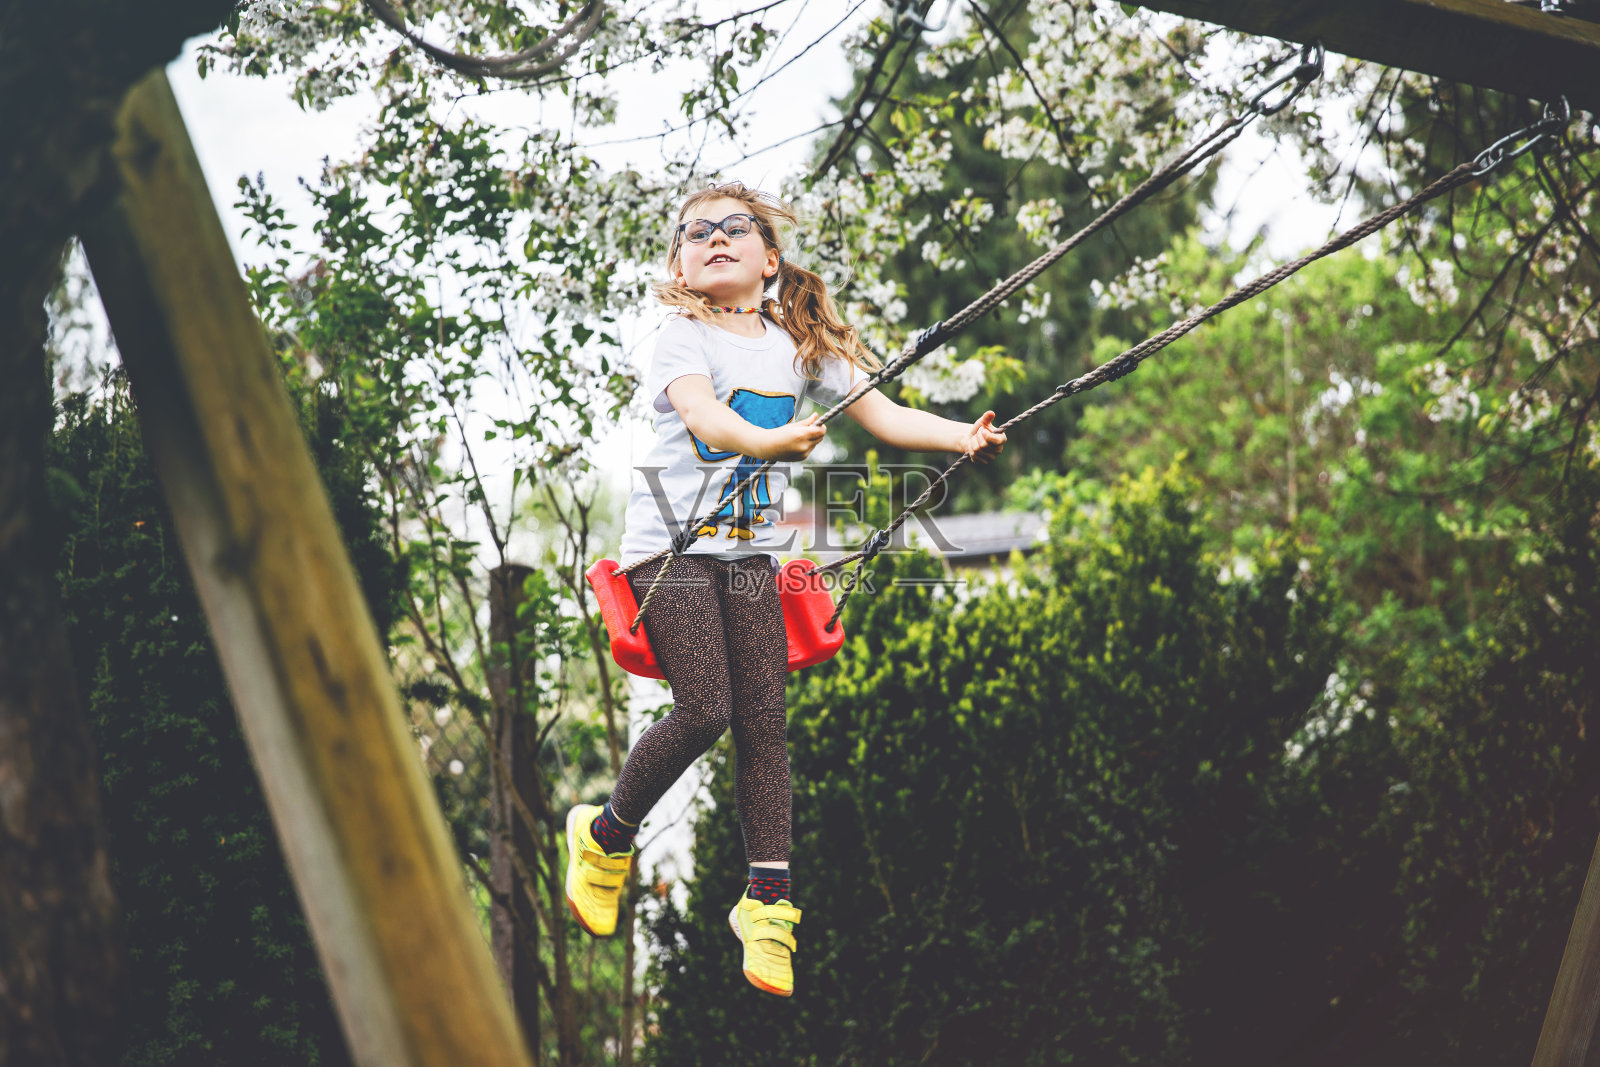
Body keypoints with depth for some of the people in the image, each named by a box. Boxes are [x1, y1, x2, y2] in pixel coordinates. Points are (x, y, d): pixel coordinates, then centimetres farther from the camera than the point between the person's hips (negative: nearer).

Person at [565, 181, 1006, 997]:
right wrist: (767, 440, -48)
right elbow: (701, 414, -27)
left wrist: (965, 436, -13)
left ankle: (767, 900, 2)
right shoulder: (683, 340, -7)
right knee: (703, 710, -15)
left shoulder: (799, 346, 8)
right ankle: (606, 836, 10)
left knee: (764, 718, -3)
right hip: (671, 543, -4)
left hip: (749, 550, 5)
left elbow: (882, 414, 3)